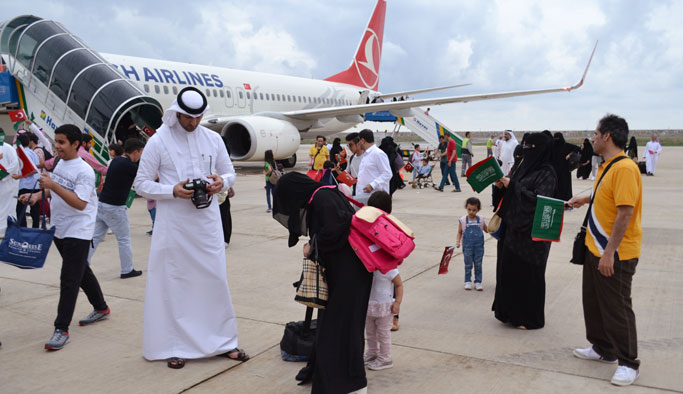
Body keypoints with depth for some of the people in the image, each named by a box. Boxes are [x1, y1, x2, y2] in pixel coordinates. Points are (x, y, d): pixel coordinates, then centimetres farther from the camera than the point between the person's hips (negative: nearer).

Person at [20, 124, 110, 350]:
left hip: (77, 232, -9)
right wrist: (38, 195, 1)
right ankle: (101, 309, 36)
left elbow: (80, 203, -26)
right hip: (59, 229, 9)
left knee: (69, 280, -8)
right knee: (82, 272, 20)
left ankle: (61, 330, -4)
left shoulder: (84, 171, -19)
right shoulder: (60, 163, 6)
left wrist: (53, 185, -31)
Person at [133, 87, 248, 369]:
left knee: (215, 279, 9)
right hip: (173, 223, -3)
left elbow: (230, 173, 15)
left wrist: (221, 182, -8)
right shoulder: (158, 141, -4)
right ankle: (174, 346, 18)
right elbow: (141, 184, -3)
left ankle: (223, 341, 22)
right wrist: (172, 191, -19)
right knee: (173, 282, 4)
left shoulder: (213, 139, 6)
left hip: (207, 221, 3)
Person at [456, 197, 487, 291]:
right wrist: (458, 241, -9)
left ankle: (478, 282, 18)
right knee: (468, 265, 7)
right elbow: (460, 232, 3)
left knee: (478, 265, 8)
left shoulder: (481, 220, 0)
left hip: (479, 246, 1)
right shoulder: (462, 220, -5)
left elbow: (487, 230, 12)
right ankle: (468, 281, 19)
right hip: (467, 247, -1)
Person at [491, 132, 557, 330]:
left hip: (531, 232, -8)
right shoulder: (524, 167, 11)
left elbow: (539, 200, -23)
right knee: (509, 269, 13)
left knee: (528, 274, 1)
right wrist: (503, 185, -2)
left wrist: (512, 185, -21)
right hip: (513, 227, 8)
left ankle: (530, 318, 15)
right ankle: (512, 312, 27)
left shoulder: (547, 174, -13)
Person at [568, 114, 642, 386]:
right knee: (593, 301, 19)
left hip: (616, 254, -10)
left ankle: (628, 364, 19)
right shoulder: (606, 166, 8)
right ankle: (603, 349, 37)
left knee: (617, 308, 2)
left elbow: (625, 212, -26)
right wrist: (586, 198, 23)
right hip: (595, 248, 10)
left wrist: (609, 252, -26)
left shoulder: (625, 168, -22)